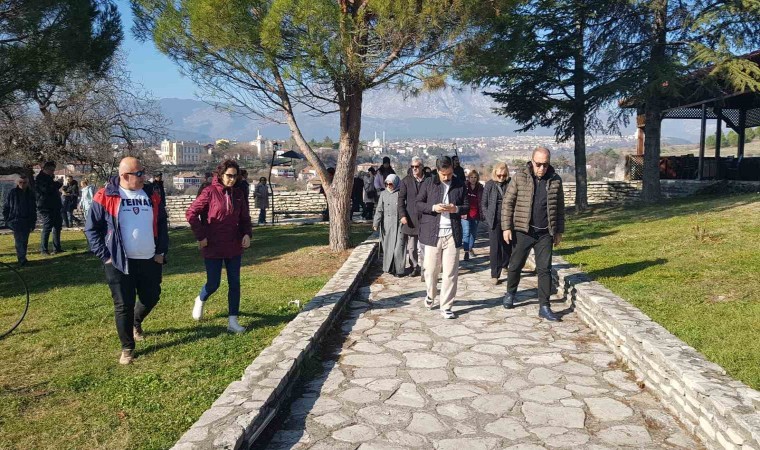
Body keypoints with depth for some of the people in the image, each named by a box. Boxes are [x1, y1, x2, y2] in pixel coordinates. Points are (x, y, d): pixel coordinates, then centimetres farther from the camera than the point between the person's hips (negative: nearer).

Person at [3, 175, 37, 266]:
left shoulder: (31, 194, 8)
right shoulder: (12, 193, 0)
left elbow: (34, 210, 12)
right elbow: (5, 207, 6)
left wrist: (33, 223, 8)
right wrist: (7, 220, 0)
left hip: (27, 221, 3)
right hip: (15, 221, -3)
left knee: (24, 241, 6)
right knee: (19, 240, -15)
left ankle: (22, 258, 16)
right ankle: (22, 259, -23)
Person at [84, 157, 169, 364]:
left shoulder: (152, 195, 4)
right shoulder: (106, 196, -8)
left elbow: (162, 225, 12)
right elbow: (92, 229, -4)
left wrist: (162, 252, 5)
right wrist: (105, 256, -8)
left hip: (150, 260, 4)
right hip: (119, 262, -4)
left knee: (151, 298, 14)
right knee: (123, 305, 3)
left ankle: (136, 322, 46)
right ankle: (127, 347, 19)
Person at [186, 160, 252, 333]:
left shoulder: (238, 194, 4)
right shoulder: (210, 192, -10)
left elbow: (245, 218, 12)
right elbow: (191, 213, -10)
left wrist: (247, 234, -5)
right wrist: (201, 236, -11)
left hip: (234, 247, 4)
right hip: (213, 247, -4)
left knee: (234, 283, 3)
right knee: (213, 283, 5)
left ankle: (232, 321, 11)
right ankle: (201, 300, 39)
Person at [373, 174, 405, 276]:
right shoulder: (384, 194, 7)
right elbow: (379, 209, 5)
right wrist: (376, 223, -3)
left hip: (398, 224, -3)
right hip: (387, 225, 3)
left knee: (398, 247, -4)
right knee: (387, 246, 8)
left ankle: (399, 270, 3)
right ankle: (388, 267, 19)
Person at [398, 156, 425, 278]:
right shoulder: (406, 181, 4)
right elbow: (401, 199, 2)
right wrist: (402, 215, -7)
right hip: (410, 219, 2)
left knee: (422, 246, -5)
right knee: (411, 247, 8)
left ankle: (423, 270, 1)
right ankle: (415, 267, 20)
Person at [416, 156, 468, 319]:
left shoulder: (460, 185, 6)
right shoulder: (428, 183, 3)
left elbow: (467, 207, 10)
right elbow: (418, 204, 3)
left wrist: (456, 209, -12)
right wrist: (433, 207, -15)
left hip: (452, 234, 1)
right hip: (432, 233, 0)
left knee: (451, 273, 0)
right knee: (431, 269, 8)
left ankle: (446, 307, 9)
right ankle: (430, 295, 35)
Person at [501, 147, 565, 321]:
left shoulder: (555, 180, 3)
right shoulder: (520, 178, -5)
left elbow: (559, 208, 11)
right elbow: (508, 203, -3)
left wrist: (559, 231, 10)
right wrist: (506, 227, -7)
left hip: (545, 234, 2)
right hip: (523, 231, -1)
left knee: (544, 269, 2)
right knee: (516, 266, 11)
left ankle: (544, 307, 8)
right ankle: (510, 293, 35)